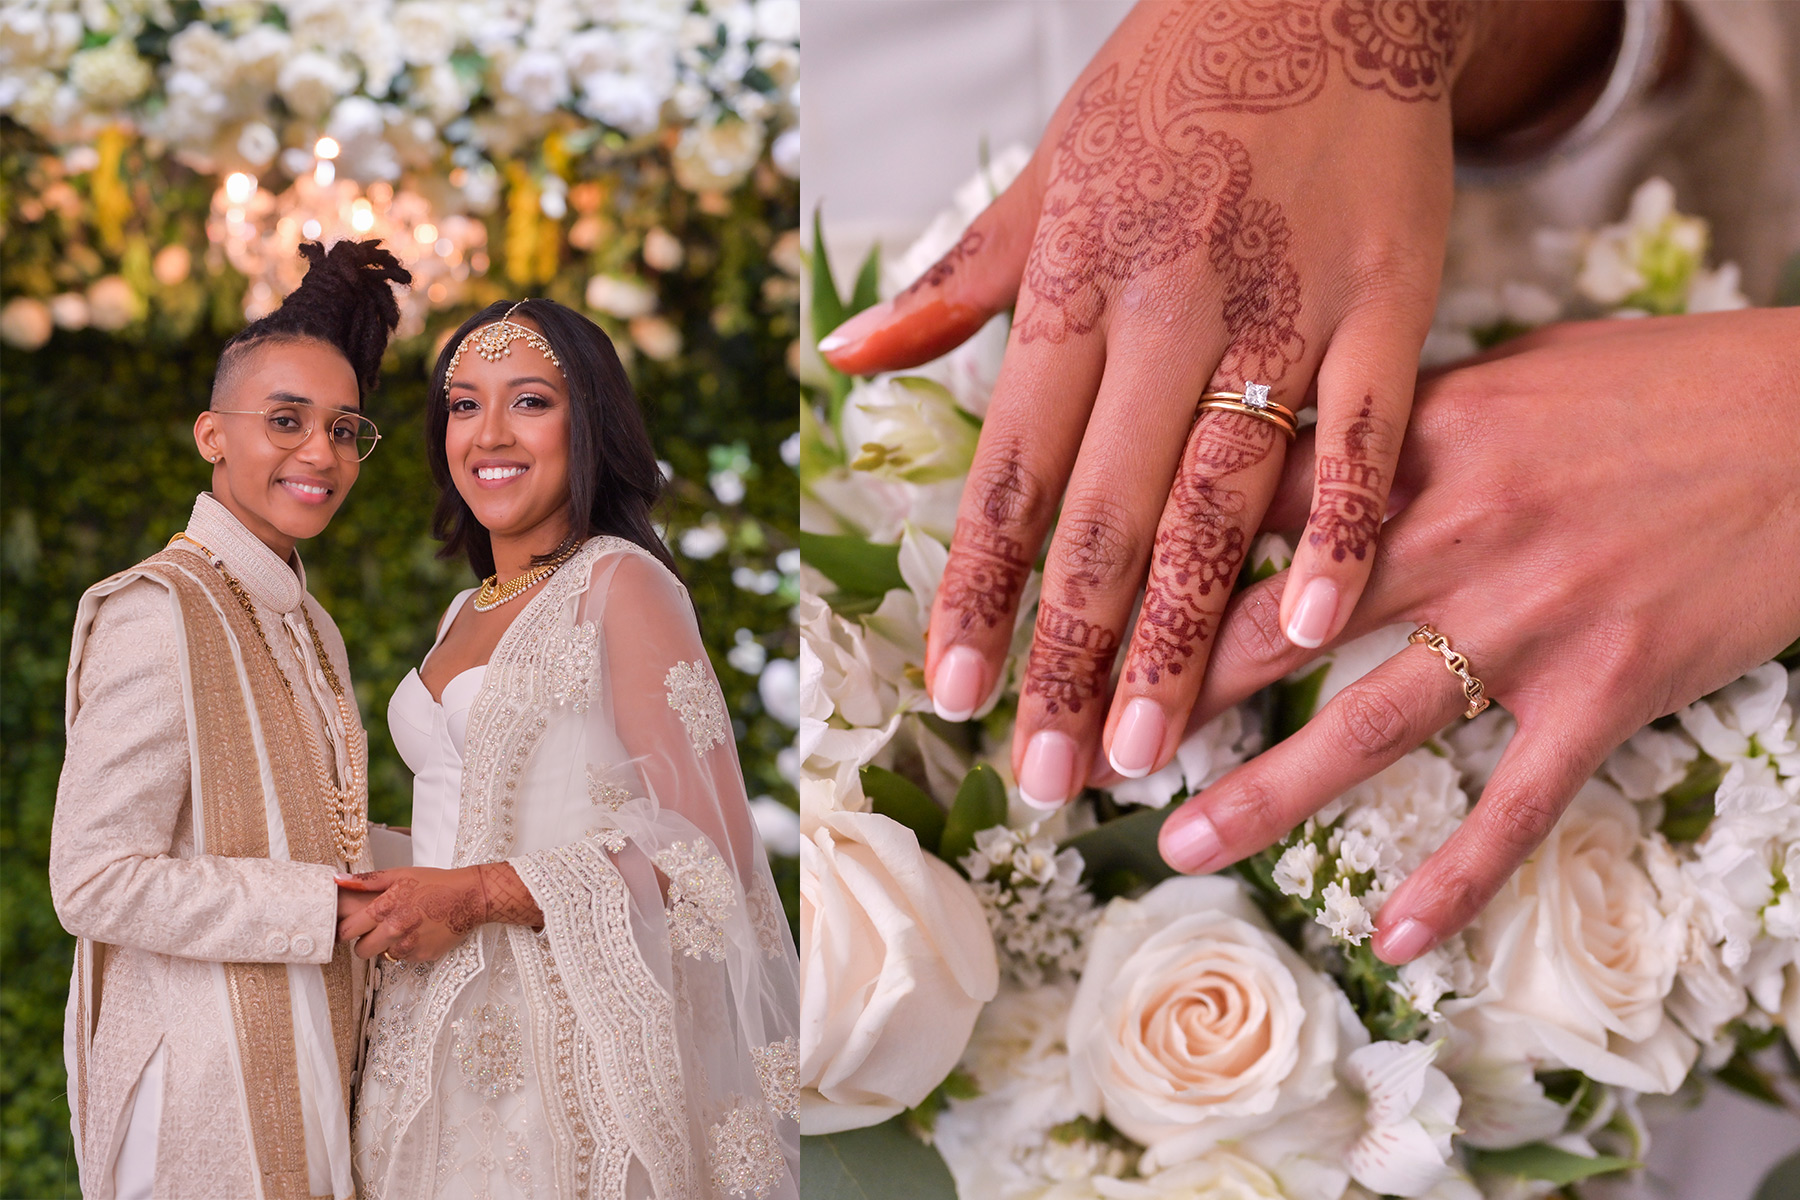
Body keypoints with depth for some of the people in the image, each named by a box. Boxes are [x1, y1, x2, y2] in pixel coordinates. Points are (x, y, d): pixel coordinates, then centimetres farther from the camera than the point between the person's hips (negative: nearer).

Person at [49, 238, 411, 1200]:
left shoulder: (308, 627, 13)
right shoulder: (157, 613, -15)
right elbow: (95, 881, -20)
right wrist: (329, 905, -19)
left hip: (304, 1067, 8)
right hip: (208, 1086, -8)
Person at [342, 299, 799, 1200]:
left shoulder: (619, 583, -8)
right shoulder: (467, 613, 15)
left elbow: (706, 847, -16)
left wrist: (481, 893, -18)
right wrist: (386, 895, 4)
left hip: (572, 1038, -7)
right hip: (444, 1040, 7)